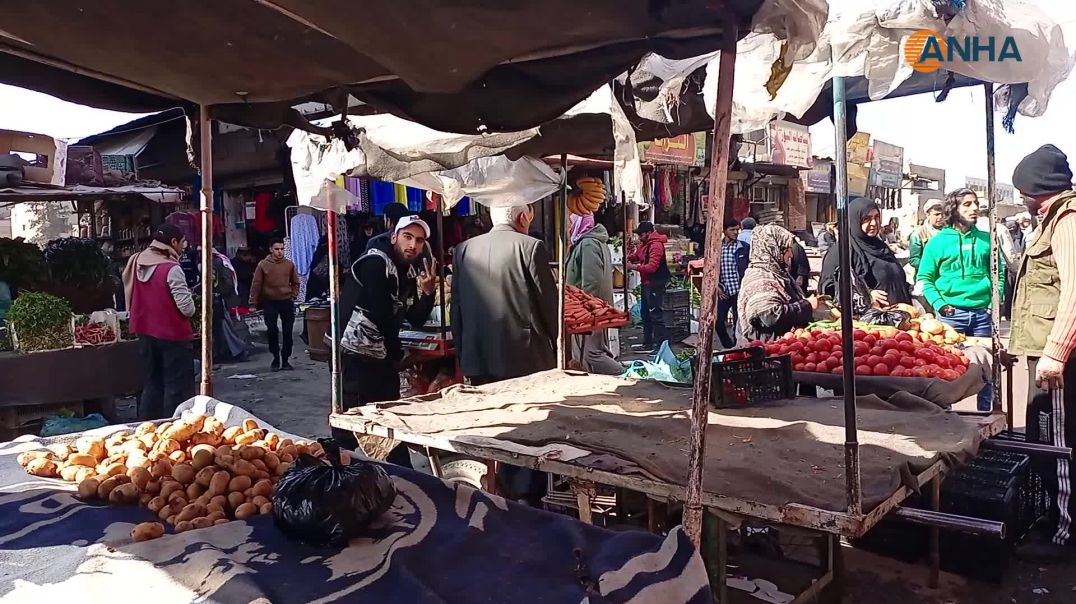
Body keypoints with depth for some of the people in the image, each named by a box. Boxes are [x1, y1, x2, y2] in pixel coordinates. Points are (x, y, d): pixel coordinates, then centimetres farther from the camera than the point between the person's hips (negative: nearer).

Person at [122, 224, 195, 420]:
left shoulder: (137, 262, 2)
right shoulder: (172, 269, -19)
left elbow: (130, 297, 12)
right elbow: (187, 308, -22)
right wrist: (191, 306, -1)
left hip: (145, 332, 7)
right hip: (173, 334, -7)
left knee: (152, 382, 18)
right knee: (177, 387, 3)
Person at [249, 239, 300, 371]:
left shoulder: (290, 264, 2)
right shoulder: (263, 265, -4)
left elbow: (295, 283, 11)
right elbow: (256, 285, -3)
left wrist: (293, 297, -1)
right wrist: (253, 304, -6)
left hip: (287, 302, 2)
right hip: (270, 303, -2)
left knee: (288, 332, 4)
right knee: (272, 332, -1)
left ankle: (285, 359, 14)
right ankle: (276, 358, 12)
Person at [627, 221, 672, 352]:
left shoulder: (656, 245, -19)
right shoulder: (644, 243, 11)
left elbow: (652, 267, -26)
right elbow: (637, 255, 20)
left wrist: (633, 267, -23)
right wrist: (628, 258, -2)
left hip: (655, 285, -11)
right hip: (646, 284, 11)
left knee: (656, 316, -8)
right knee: (645, 313, 18)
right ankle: (647, 343, 30)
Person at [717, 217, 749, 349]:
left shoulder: (744, 247, 1)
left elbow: (748, 269, 3)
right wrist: (717, 286, 0)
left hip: (739, 290, -2)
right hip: (723, 291, 2)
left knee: (738, 322, 1)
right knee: (719, 322, 1)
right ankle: (729, 346, 21)